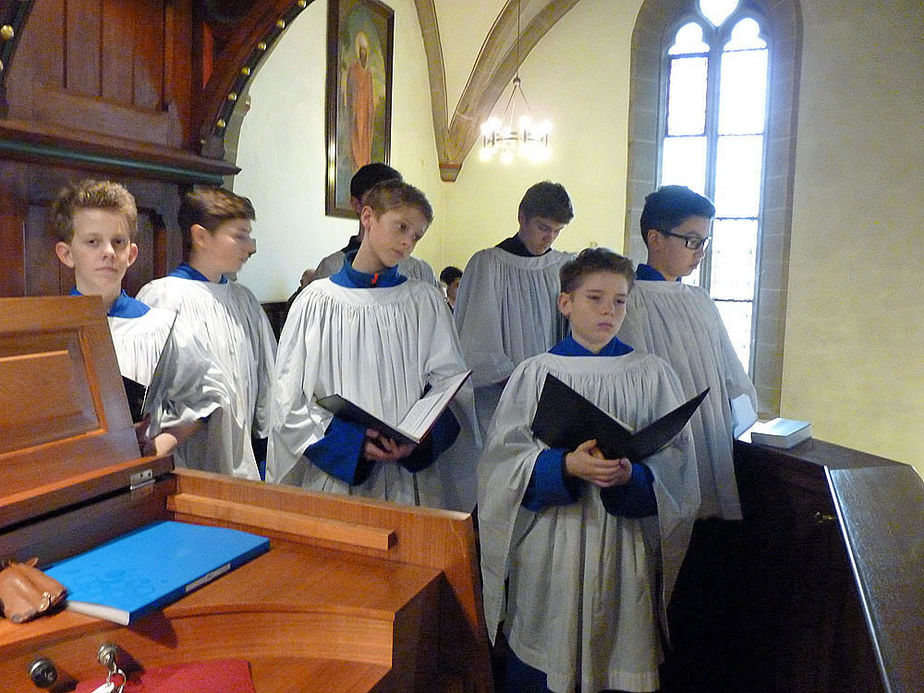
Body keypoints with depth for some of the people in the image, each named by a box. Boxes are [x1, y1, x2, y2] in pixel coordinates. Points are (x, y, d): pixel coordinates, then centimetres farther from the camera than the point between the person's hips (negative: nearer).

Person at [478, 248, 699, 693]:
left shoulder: (652, 374, 4)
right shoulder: (536, 373, 1)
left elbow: (675, 463, -1)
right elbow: (506, 458, -6)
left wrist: (631, 475, -21)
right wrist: (566, 465, -22)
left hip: (624, 549, 1)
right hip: (549, 548, 0)